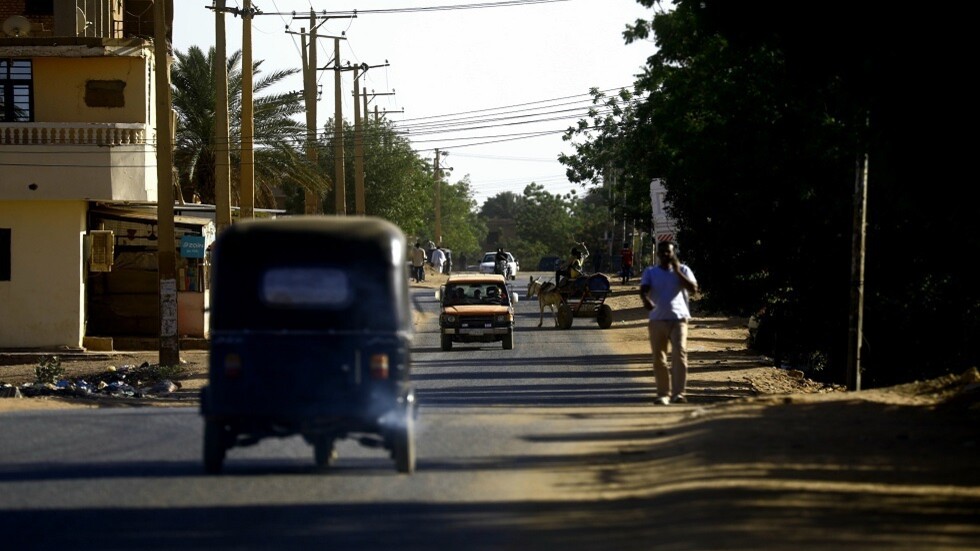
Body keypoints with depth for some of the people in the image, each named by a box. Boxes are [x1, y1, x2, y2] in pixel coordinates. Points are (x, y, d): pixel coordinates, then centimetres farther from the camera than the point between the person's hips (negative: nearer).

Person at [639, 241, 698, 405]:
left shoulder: (683, 270, 9)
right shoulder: (650, 272, 9)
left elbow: (693, 288, -5)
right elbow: (643, 290, -7)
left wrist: (677, 271, -9)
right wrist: (646, 300, -31)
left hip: (678, 319, -2)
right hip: (657, 320, 2)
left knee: (679, 353, -16)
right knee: (659, 358, 2)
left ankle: (678, 393, -21)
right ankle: (663, 393, 12)